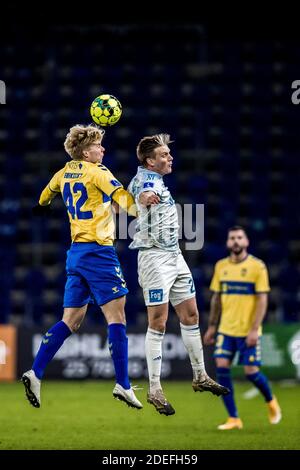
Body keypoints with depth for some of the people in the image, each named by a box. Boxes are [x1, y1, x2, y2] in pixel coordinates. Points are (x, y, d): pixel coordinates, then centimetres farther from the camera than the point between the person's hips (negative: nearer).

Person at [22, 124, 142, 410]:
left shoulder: (65, 172, 16)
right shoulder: (96, 172, -7)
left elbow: (48, 191, 37)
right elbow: (123, 198, -19)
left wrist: (42, 205, 58)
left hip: (76, 252, 8)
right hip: (98, 251, -8)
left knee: (70, 321, 9)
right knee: (116, 317, -7)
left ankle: (35, 374, 0)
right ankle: (122, 385, -12)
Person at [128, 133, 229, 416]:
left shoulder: (157, 180, 11)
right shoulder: (145, 178, -17)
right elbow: (141, 194, -44)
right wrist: (145, 197, -63)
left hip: (174, 256, 9)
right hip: (155, 258, -9)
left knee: (190, 315, 13)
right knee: (158, 323, -8)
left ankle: (200, 377, 24)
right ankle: (154, 390, -5)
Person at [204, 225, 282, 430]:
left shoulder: (257, 266, -7)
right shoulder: (221, 266, 7)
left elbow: (262, 300, -9)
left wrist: (254, 330, -16)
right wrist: (212, 326, 13)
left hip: (248, 331, -4)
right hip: (226, 329, 4)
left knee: (251, 371, -4)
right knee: (222, 367, -8)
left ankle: (271, 402, 27)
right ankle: (234, 418, 0)